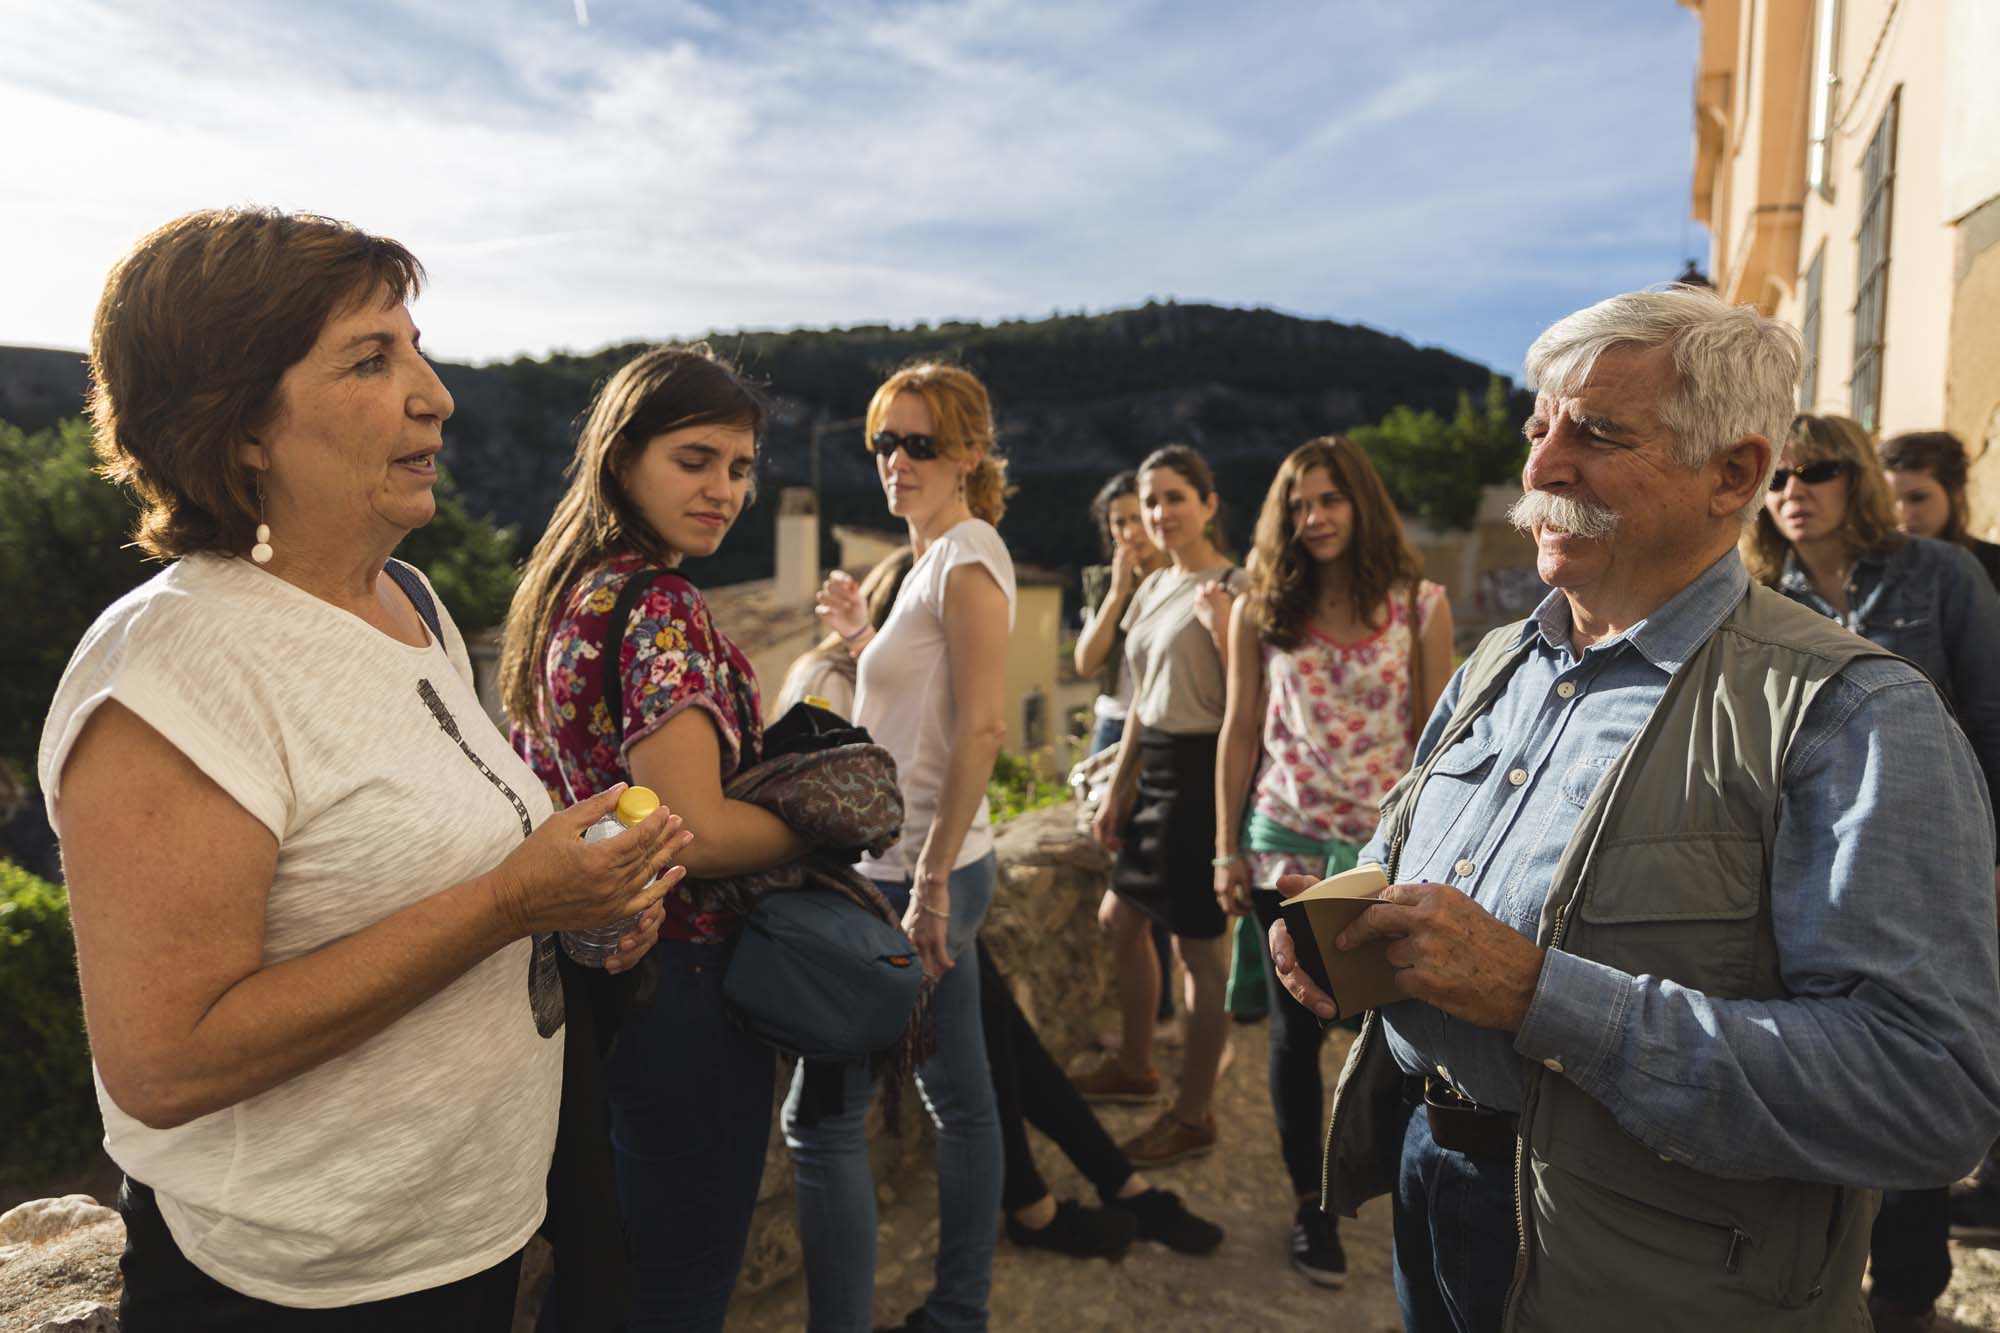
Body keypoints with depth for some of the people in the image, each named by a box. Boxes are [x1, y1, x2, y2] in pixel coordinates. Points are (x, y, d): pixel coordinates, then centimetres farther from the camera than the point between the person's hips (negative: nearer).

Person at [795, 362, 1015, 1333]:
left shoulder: (966, 559, -13)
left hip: (918, 874, -10)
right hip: (921, 867, 10)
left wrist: (930, 882, -23)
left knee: (820, 1117, -3)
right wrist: (864, 638, 9)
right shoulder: (937, 558, 15)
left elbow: (981, 728, -22)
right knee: (958, 1097, 17)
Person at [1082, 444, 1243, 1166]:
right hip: (1155, 770, 9)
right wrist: (1117, 790, 17)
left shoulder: (1232, 587, -12)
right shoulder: (1152, 589, 12)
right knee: (1120, 918, 18)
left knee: (1197, 944, 0)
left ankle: (1194, 1114, 16)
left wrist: (1220, 624, -27)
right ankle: (1133, 1065, 38)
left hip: (1206, 773, -9)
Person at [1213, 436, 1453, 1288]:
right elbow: (1241, 731, 3)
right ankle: (1310, 1203, 24)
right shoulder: (1261, 610, 3)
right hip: (1286, 848, 1)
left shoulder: (1421, 605, 0)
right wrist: (1227, 850, 1)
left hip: (1390, 849, -1)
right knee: (1297, 1030, 7)